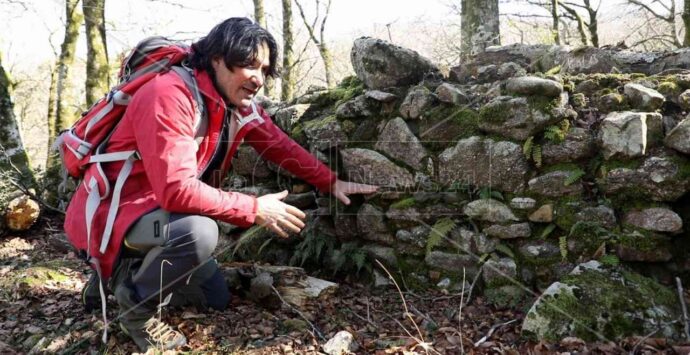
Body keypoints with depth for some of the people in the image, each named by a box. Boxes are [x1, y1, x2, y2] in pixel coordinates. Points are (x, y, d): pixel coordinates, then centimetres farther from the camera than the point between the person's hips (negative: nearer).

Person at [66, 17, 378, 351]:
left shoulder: (240, 103, -3)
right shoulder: (170, 95, -29)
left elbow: (281, 145, 9)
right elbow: (177, 189, -35)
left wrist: (332, 182, 4)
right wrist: (255, 209, -28)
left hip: (165, 212, 8)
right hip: (112, 212, -8)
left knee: (216, 299, 13)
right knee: (200, 232, -36)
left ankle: (125, 274, 24)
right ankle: (134, 304, -7)